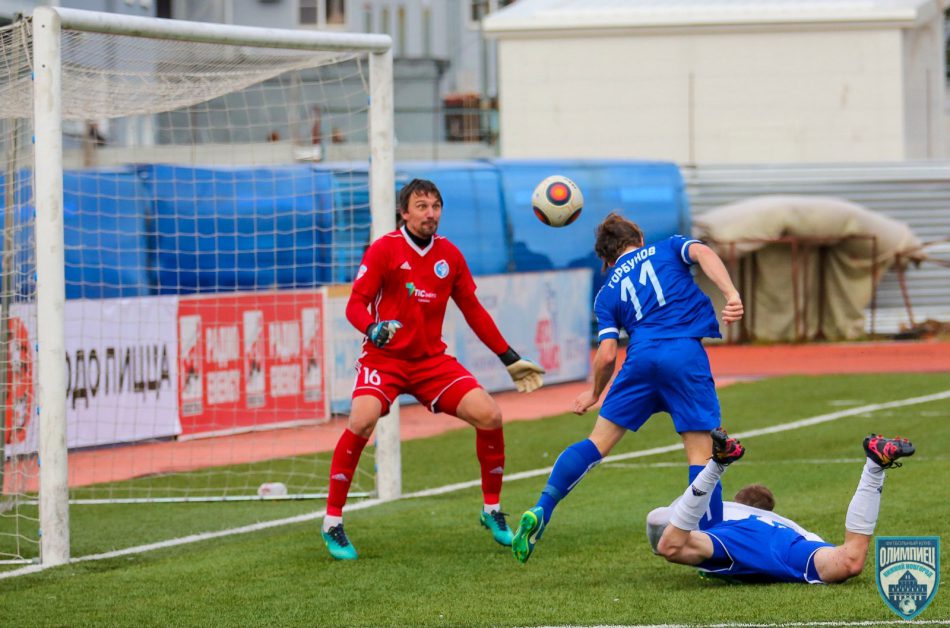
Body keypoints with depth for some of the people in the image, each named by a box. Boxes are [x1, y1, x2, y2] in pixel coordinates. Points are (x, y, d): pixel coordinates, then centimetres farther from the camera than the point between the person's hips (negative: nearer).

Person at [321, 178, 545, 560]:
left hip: (432, 360, 4)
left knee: (489, 416, -12)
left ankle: (492, 511, 9)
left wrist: (510, 359, 14)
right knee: (363, 421, -29)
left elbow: (473, 312, 15)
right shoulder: (384, 249, -7)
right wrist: (374, 328, -33)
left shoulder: (450, 255, 5)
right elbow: (356, 304, -11)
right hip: (385, 358, -4)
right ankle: (332, 522, -16)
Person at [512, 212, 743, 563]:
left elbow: (606, 355, 12)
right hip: (687, 355, -2)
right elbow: (703, 253, -2)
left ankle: (541, 511, -2)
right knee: (700, 453, 1)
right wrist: (731, 294, -14)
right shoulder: (668, 249, 21)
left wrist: (594, 393, 29)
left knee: (599, 441, 9)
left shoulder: (608, 293, 22)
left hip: (642, 356, 2)